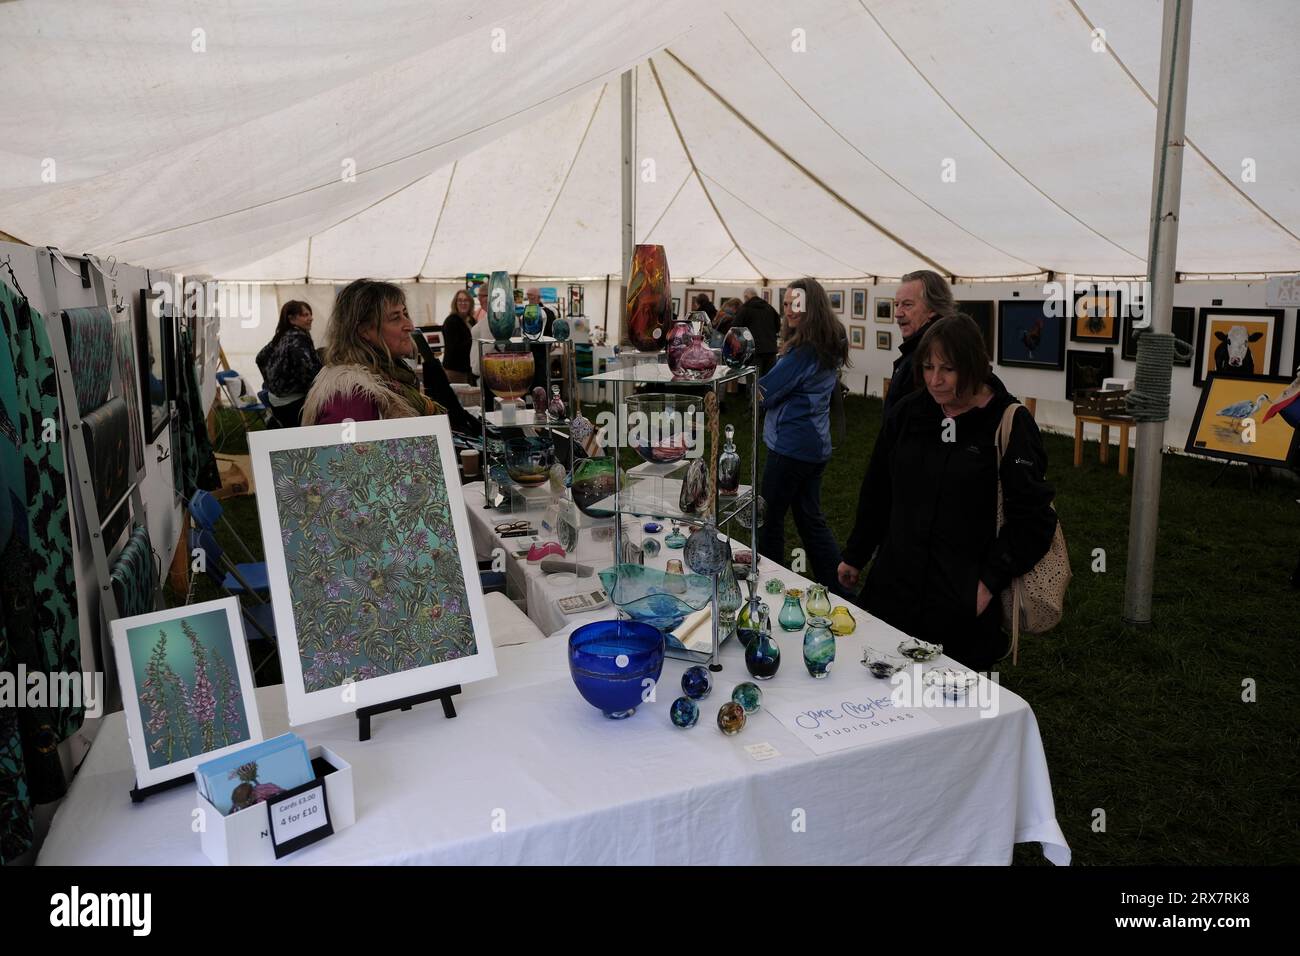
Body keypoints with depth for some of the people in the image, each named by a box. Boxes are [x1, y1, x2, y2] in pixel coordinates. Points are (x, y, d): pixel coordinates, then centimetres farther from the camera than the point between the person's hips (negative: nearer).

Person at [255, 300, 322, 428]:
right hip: (292, 403, -9)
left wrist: (270, 382, 27)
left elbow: (261, 358, 22)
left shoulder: (282, 336, 11)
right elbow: (307, 370, -29)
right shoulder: (298, 338, -15)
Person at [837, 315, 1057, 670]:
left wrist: (990, 581, -12)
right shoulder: (907, 413, 6)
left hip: (963, 602, -4)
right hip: (894, 587, 4)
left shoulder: (1009, 424, -8)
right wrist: (855, 556, 19)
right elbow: (876, 492, 15)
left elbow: (1033, 518, -8)